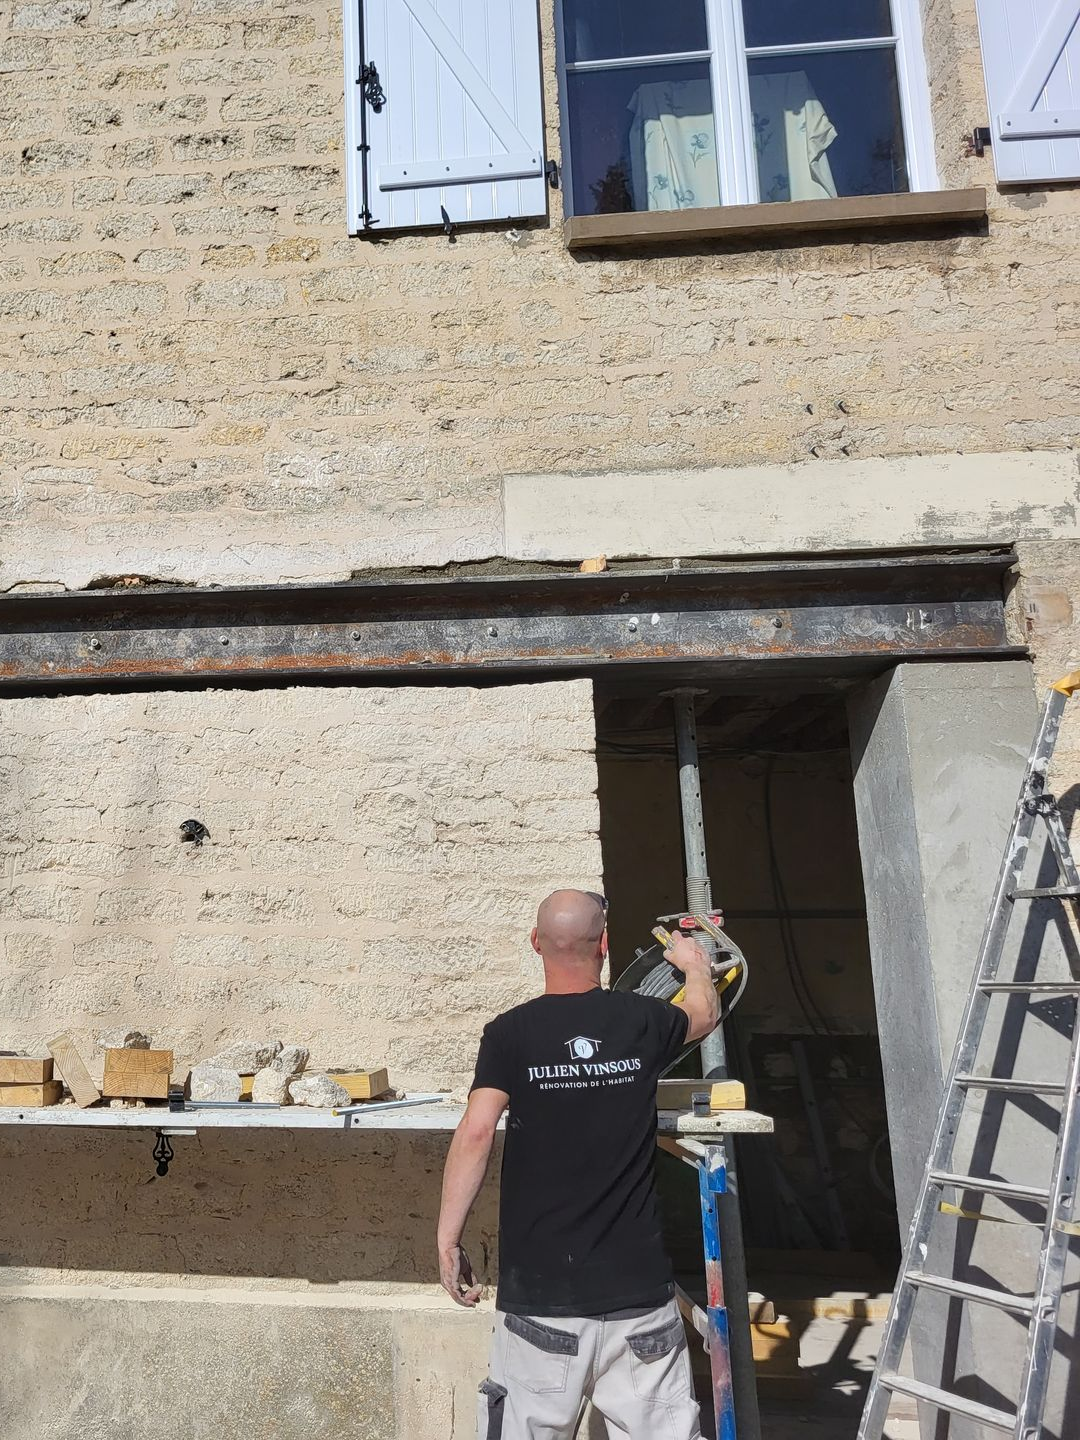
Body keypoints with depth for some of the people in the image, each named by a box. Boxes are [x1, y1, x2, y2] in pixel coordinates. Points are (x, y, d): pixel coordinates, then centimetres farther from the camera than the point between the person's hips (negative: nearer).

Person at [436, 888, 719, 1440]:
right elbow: (703, 1013, 22)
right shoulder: (643, 1021, 0)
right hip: (638, 1284, 2)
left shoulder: (509, 1032, -7)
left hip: (539, 1287, -1)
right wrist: (696, 964, 42)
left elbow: (476, 1132, -17)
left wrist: (448, 1240, -9)